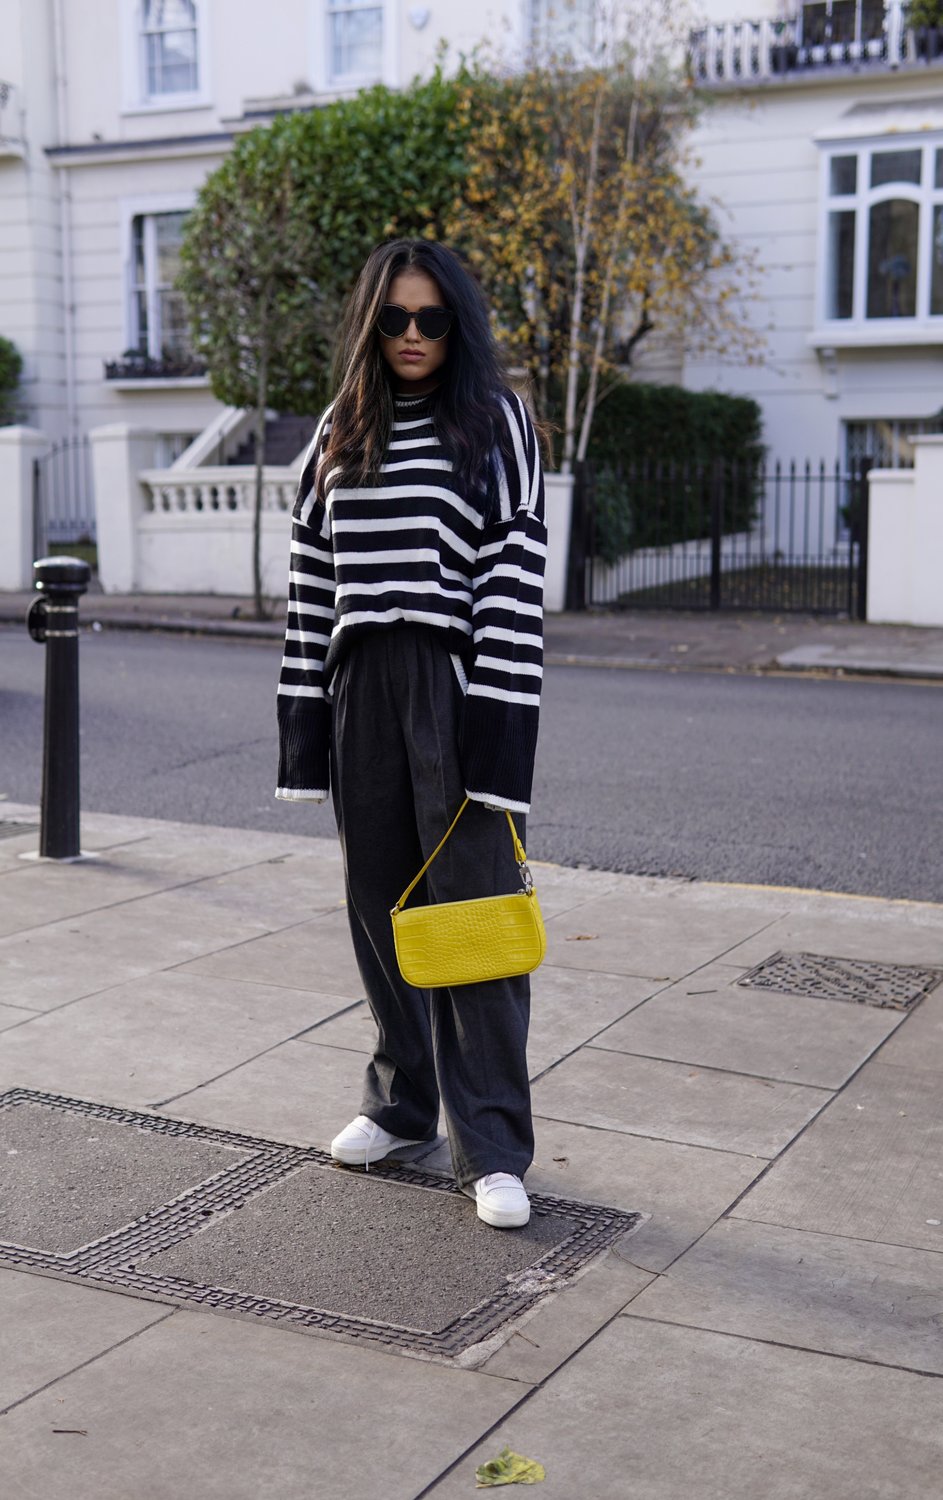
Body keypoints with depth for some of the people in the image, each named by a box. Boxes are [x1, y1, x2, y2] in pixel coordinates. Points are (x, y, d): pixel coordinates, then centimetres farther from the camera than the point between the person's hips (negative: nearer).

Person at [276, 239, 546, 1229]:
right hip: (363, 690, 5)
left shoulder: (495, 424, -1)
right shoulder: (338, 434, 13)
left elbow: (516, 578, -8)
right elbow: (311, 575, 11)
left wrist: (496, 727, -15)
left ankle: (491, 1148, 4)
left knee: (473, 906, -3)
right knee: (379, 904, 13)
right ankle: (402, 1102, 30)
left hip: (455, 689, -5)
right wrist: (304, 715, 5)